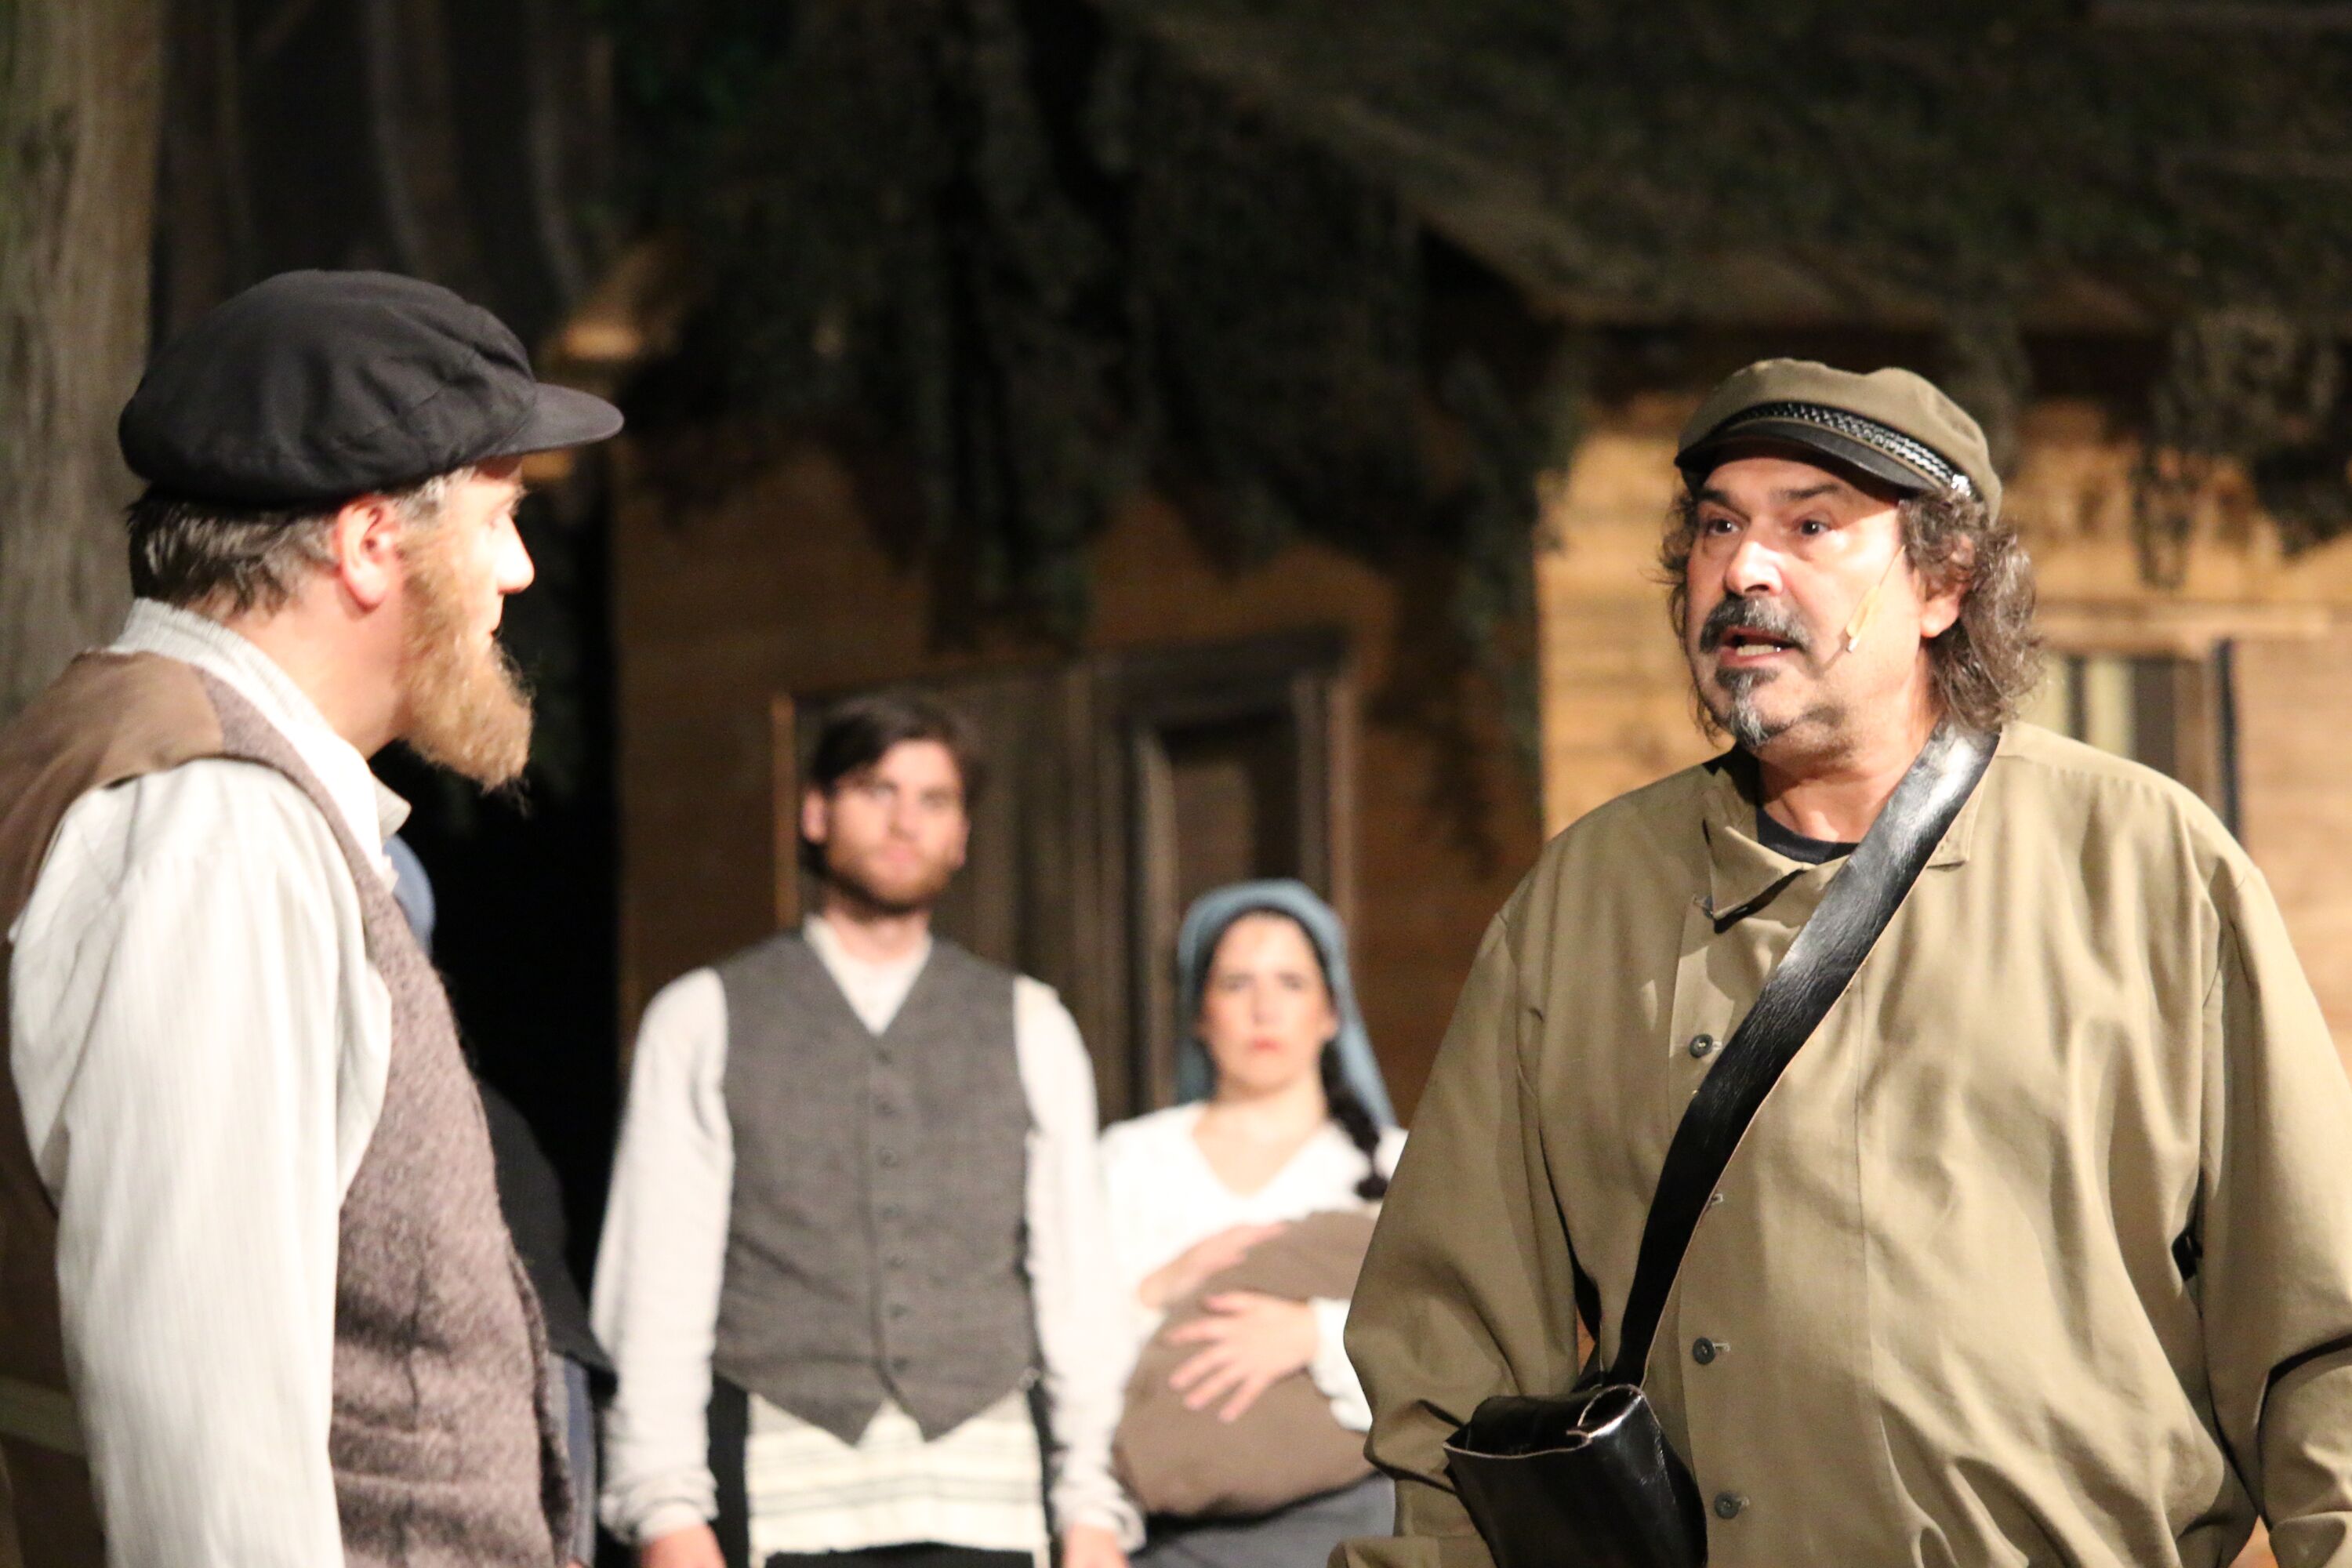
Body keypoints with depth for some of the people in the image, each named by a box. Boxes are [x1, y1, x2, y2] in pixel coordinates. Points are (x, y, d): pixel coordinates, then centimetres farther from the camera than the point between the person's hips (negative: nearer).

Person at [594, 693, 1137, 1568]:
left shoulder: (1030, 1029, 16)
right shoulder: (702, 1021, 10)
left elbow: (1076, 1275, 11)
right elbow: (656, 1281, 3)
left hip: (983, 1495, 2)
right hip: (786, 1490, -2)